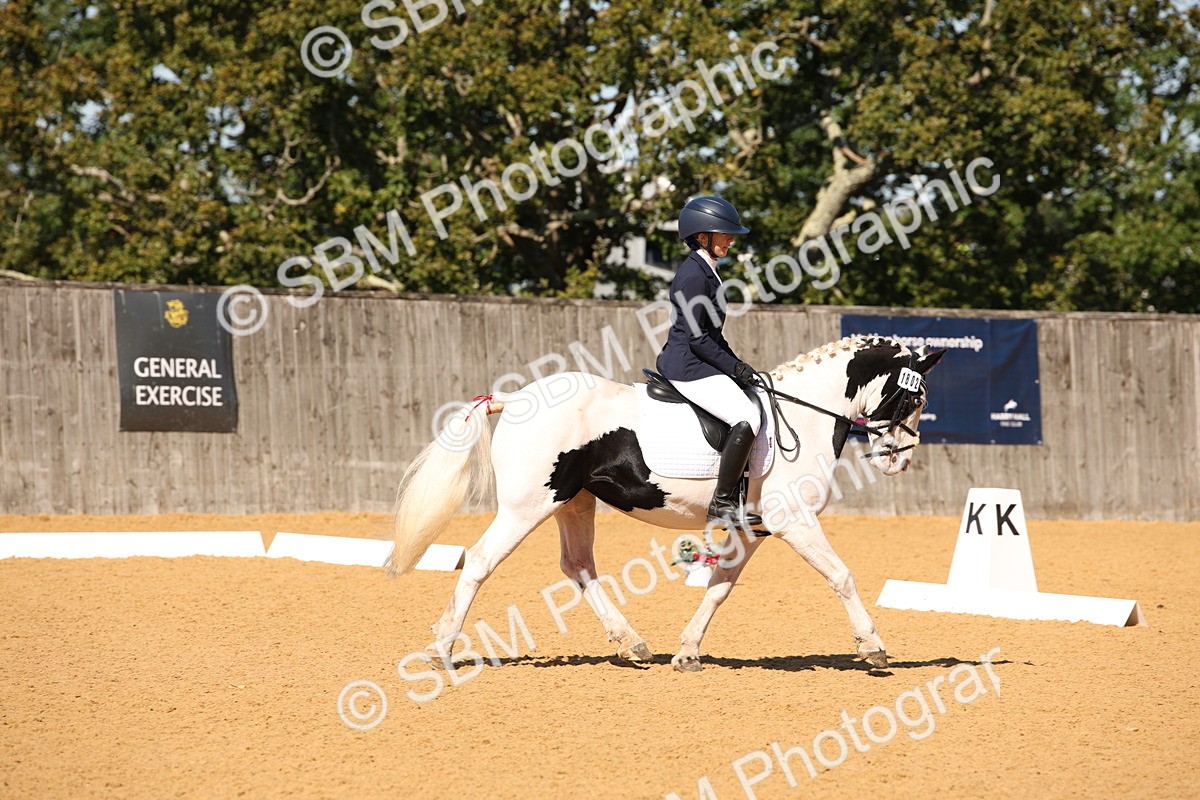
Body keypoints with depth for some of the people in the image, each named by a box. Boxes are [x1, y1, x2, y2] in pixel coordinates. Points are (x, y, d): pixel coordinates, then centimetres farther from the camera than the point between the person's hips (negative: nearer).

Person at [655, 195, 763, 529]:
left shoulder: (706, 272, 16)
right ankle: (722, 504, -21)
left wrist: (738, 365, 12)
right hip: (688, 366, -11)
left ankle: (734, 500, 9)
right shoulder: (694, 274, -15)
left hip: (698, 364, 11)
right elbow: (697, 338, -19)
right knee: (747, 418, -22)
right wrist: (734, 368, -13)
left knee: (755, 409, 11)